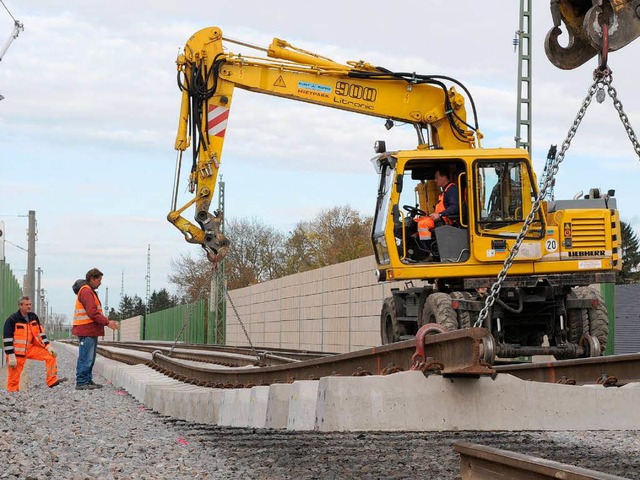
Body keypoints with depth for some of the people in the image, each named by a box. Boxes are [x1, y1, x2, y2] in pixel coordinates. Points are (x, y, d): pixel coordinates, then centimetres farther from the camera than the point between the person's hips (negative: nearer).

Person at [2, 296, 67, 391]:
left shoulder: (33, 317, 6)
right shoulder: (12, 320, -13)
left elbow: (41, 333, 12)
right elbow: (7, 339, -14)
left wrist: (48, 346, 1)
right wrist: (11, 356, -19)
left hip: (31, 348, 6)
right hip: (17, 351, -5)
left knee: (50, 355, -6)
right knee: (14, 375, -4)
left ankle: (52, 381, -6)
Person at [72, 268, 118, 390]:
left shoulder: (90, 292, 21)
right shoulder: (86, 292, -14)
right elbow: (92, 313, -21)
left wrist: (107, 321, 11)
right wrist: (107, 322, -18)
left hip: (91, 332, 11)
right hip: (86, 331, -11)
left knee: (90, 359, 15)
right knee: (85, 358, -9)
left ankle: (88, 381, 20)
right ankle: (81, 382, -7)